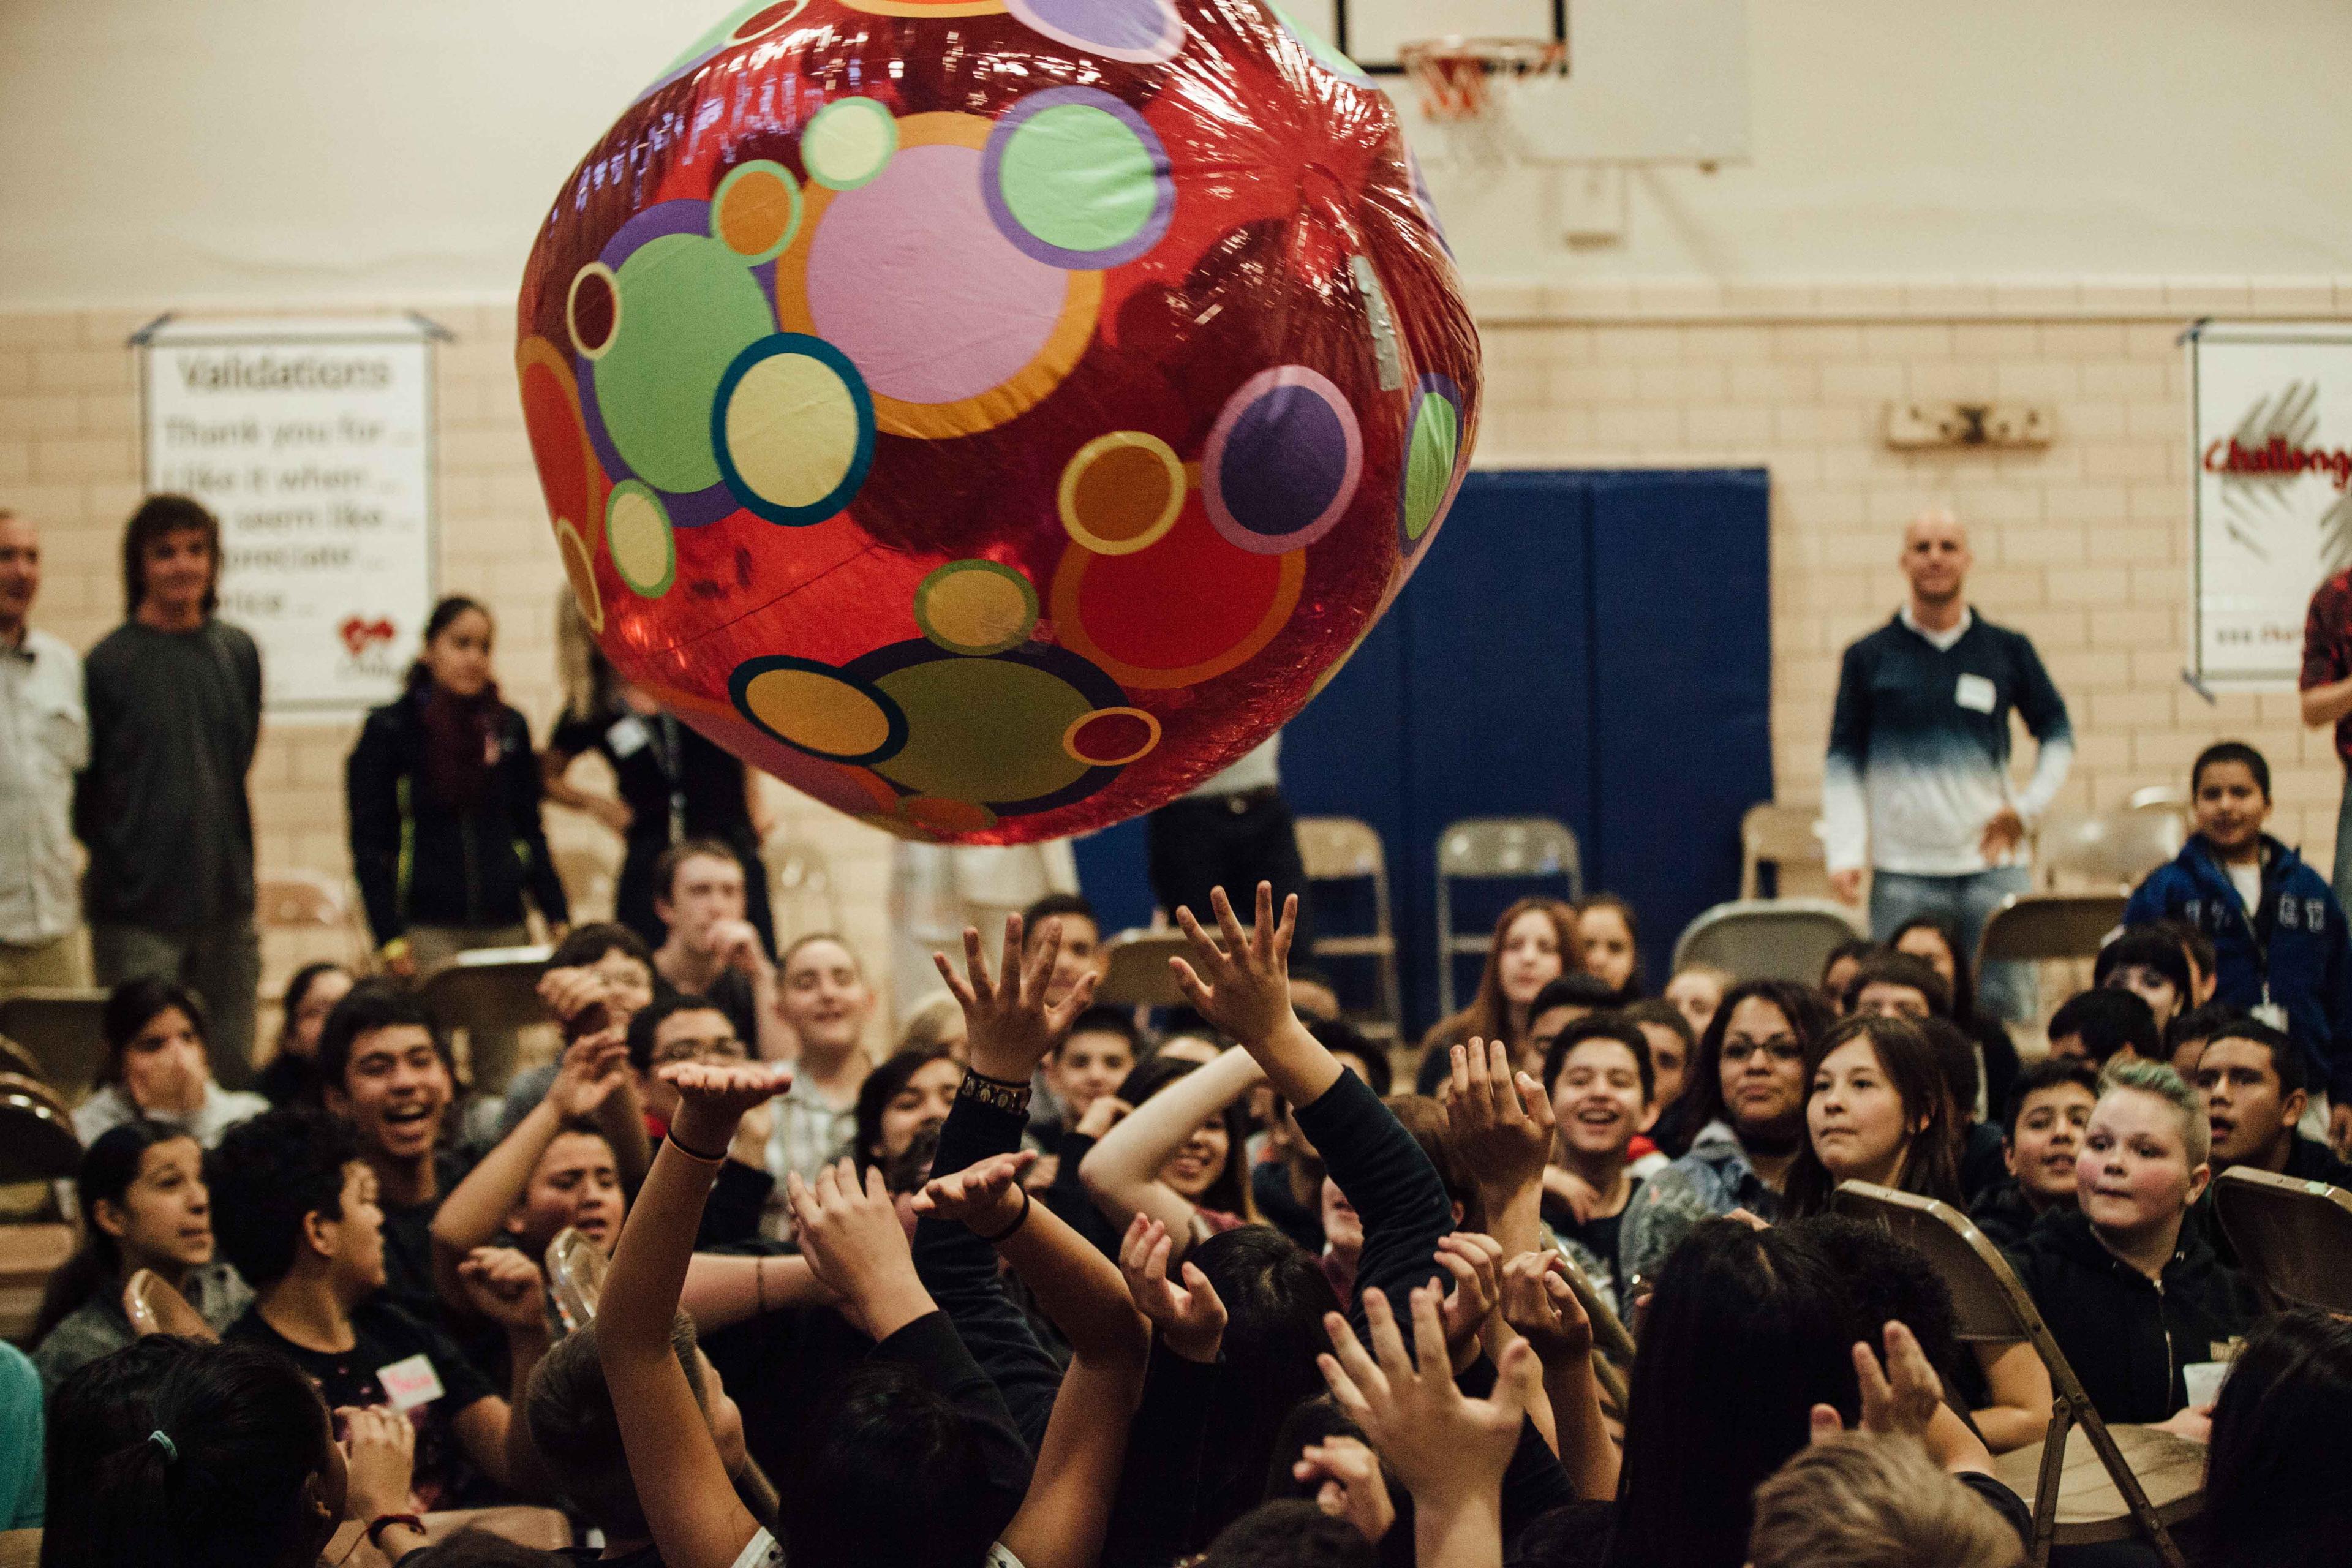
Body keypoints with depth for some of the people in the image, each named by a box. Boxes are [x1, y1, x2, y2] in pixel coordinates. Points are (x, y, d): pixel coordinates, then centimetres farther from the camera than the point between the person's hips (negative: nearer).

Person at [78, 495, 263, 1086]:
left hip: (226, 903, 5)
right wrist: (116, 850, -1)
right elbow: (83, 788, -3)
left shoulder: (239, 653, 7)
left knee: (232, 1074, 10)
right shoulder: (108, 662, -8)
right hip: (137, 910, -5)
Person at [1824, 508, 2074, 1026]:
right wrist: (1845, 853, -6)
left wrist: (2029, 806, 2)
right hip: (1903, 872, -1)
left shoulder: (2009, 651, 9)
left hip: (1995, 865, 1)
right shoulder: (1869, 658, 6)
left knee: (2010, 1007, -1)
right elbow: (1844, 762, 5)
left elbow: (2057, 733, 18)